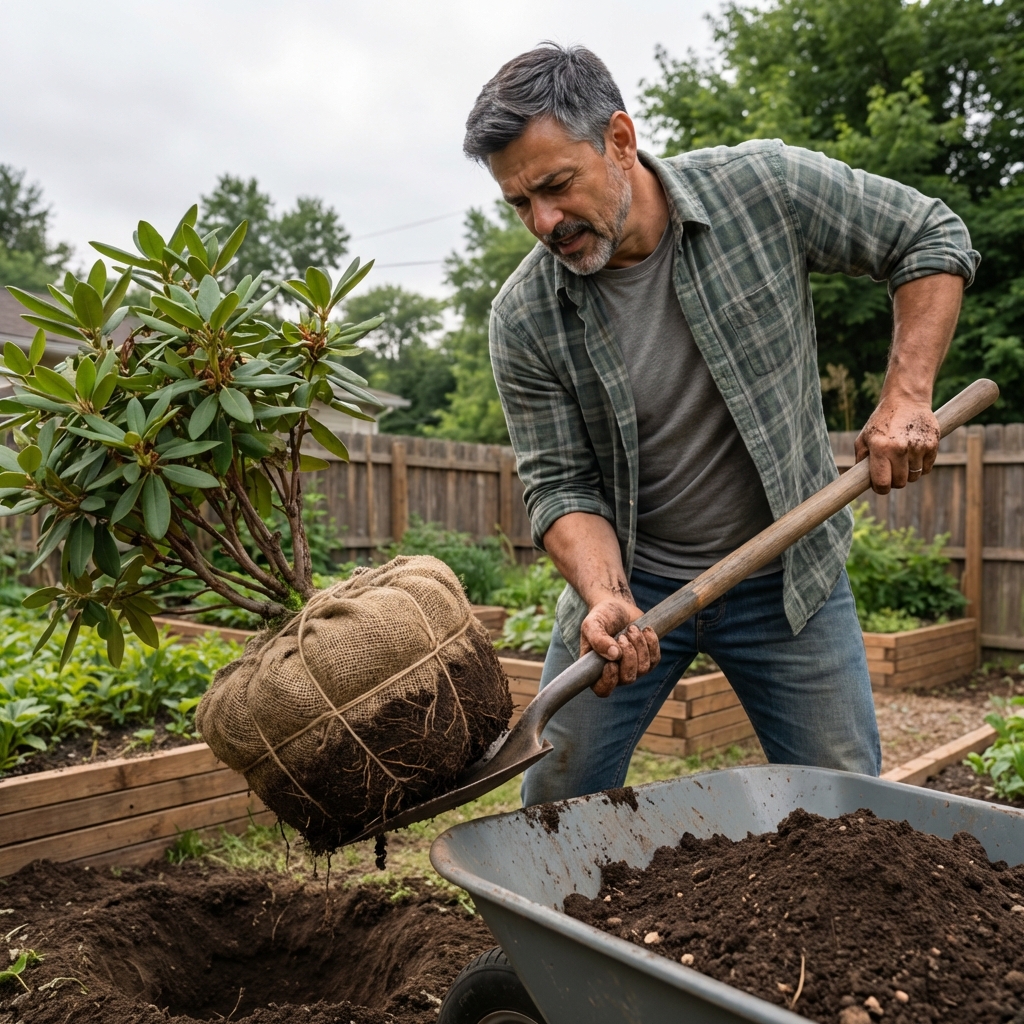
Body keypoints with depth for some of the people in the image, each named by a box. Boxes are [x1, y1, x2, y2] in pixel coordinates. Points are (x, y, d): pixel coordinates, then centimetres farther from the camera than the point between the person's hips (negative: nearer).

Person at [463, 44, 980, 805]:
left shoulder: (766, 187, -14)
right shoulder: (524, 320, -13)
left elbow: (933, 240, -2)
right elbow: (560, 483, -11)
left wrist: (906, 398, -12)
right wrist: (604, 598, -29)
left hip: (788, 575, 0)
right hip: (630, 577, 1)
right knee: (556, 804, 8)